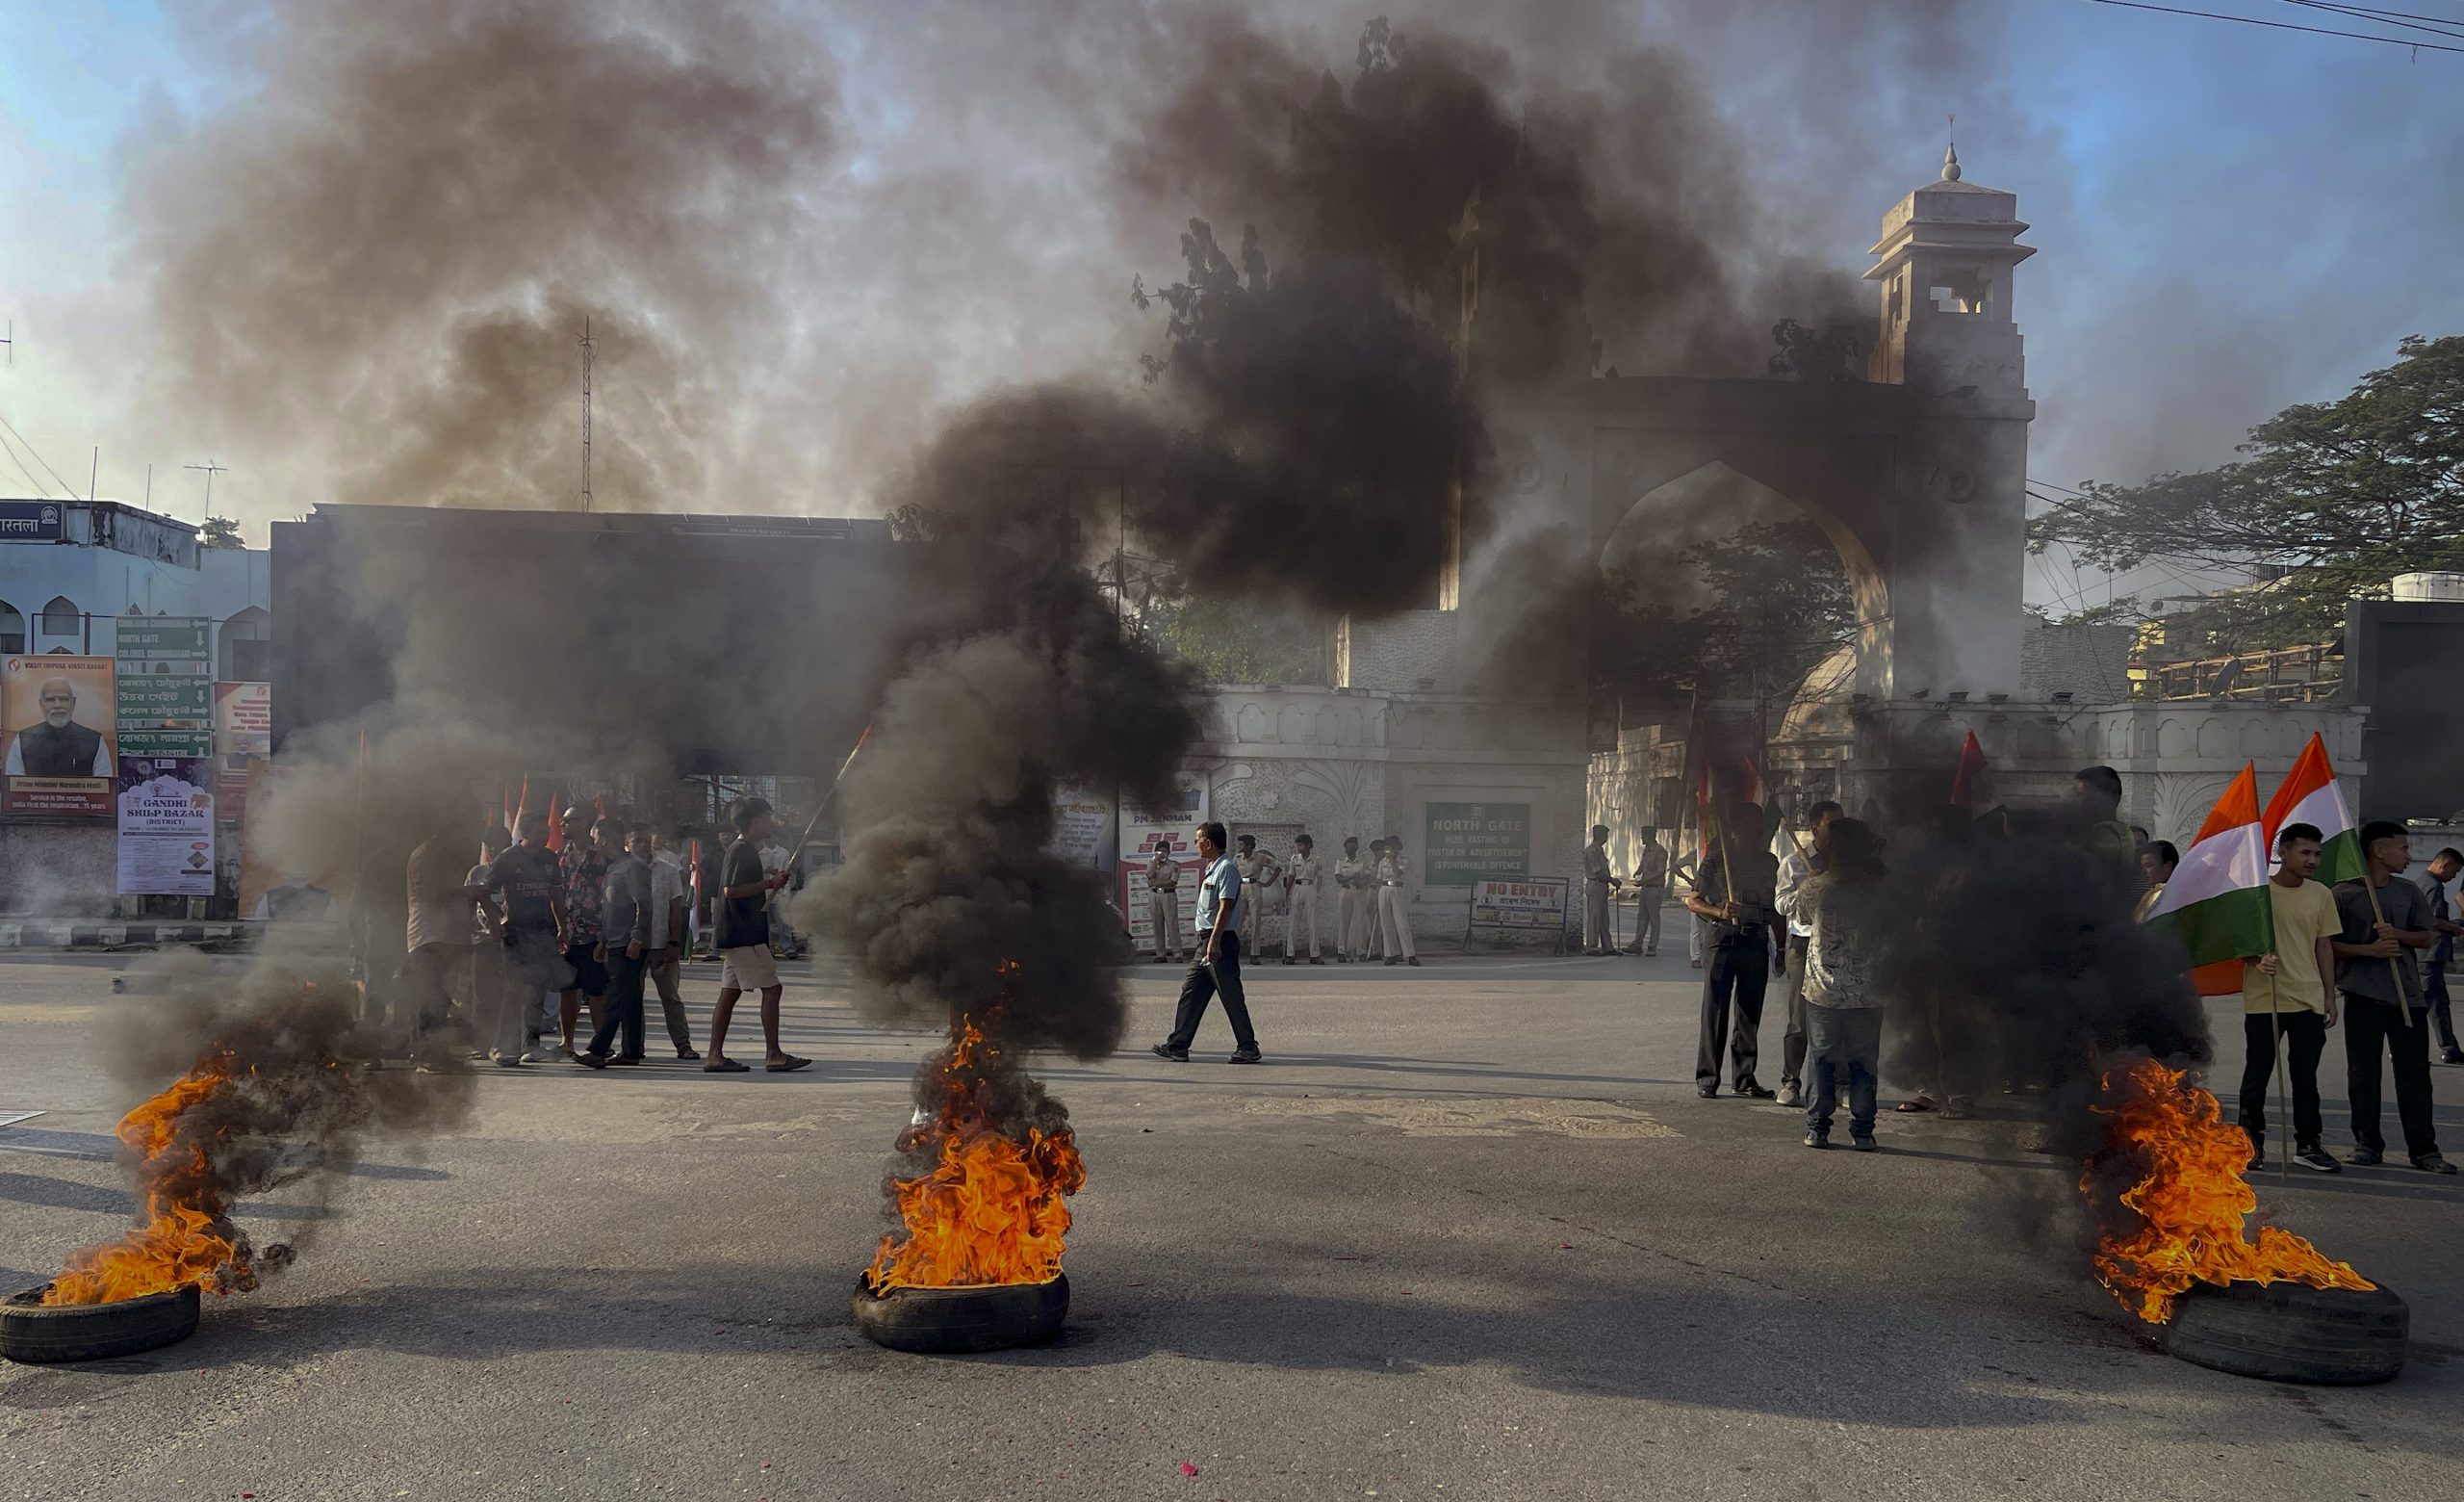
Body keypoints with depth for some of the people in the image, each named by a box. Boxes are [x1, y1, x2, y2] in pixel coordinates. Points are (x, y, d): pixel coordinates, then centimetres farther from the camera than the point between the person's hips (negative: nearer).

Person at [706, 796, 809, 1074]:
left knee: (730, 992, 8)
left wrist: (769, 880, 17)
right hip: (746, 935, -11)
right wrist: (769, 883, -18)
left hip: (736, 935, 11)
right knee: (772, 988, -8)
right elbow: (731, 890, -22)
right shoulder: (743, 851, -14)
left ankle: (715, 1056, 8)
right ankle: (774, 1054, -7)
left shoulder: (741, 850, 19)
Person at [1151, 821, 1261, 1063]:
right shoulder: (1212, 867, 18)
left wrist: (1214, 942, -25)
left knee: (1231, 996, -4)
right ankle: (1177, 1046, 11)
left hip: (1221, 940, -10)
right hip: (1207, 940, 10)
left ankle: (1248, 1048, 3)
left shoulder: (1227, 867, -13)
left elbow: (1225, 907, -20)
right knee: (1191, 991, 8)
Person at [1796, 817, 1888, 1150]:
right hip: (1866, 993, 1)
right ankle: (1862, 1132, 10)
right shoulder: (1878, 889, -6)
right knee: (1863, 1061, 9)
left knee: (1820, 1059, 9)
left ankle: (1817, 1128, 10)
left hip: (1822, 990, -1)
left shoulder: (1812, 888, -9)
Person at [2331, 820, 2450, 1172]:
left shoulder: (2408, 892, 10)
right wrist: (2370, 949, -16)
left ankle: (2423, 1149, 9)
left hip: (2407, 994, 3)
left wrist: (2397, 935, -10)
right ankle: (2367, 1144, 13)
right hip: (2363, 994, -3)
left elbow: (2425, 937, 9)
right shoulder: (2345, 893, -2)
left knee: (2415, 1073, 3)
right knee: (2363, 1072, 3)